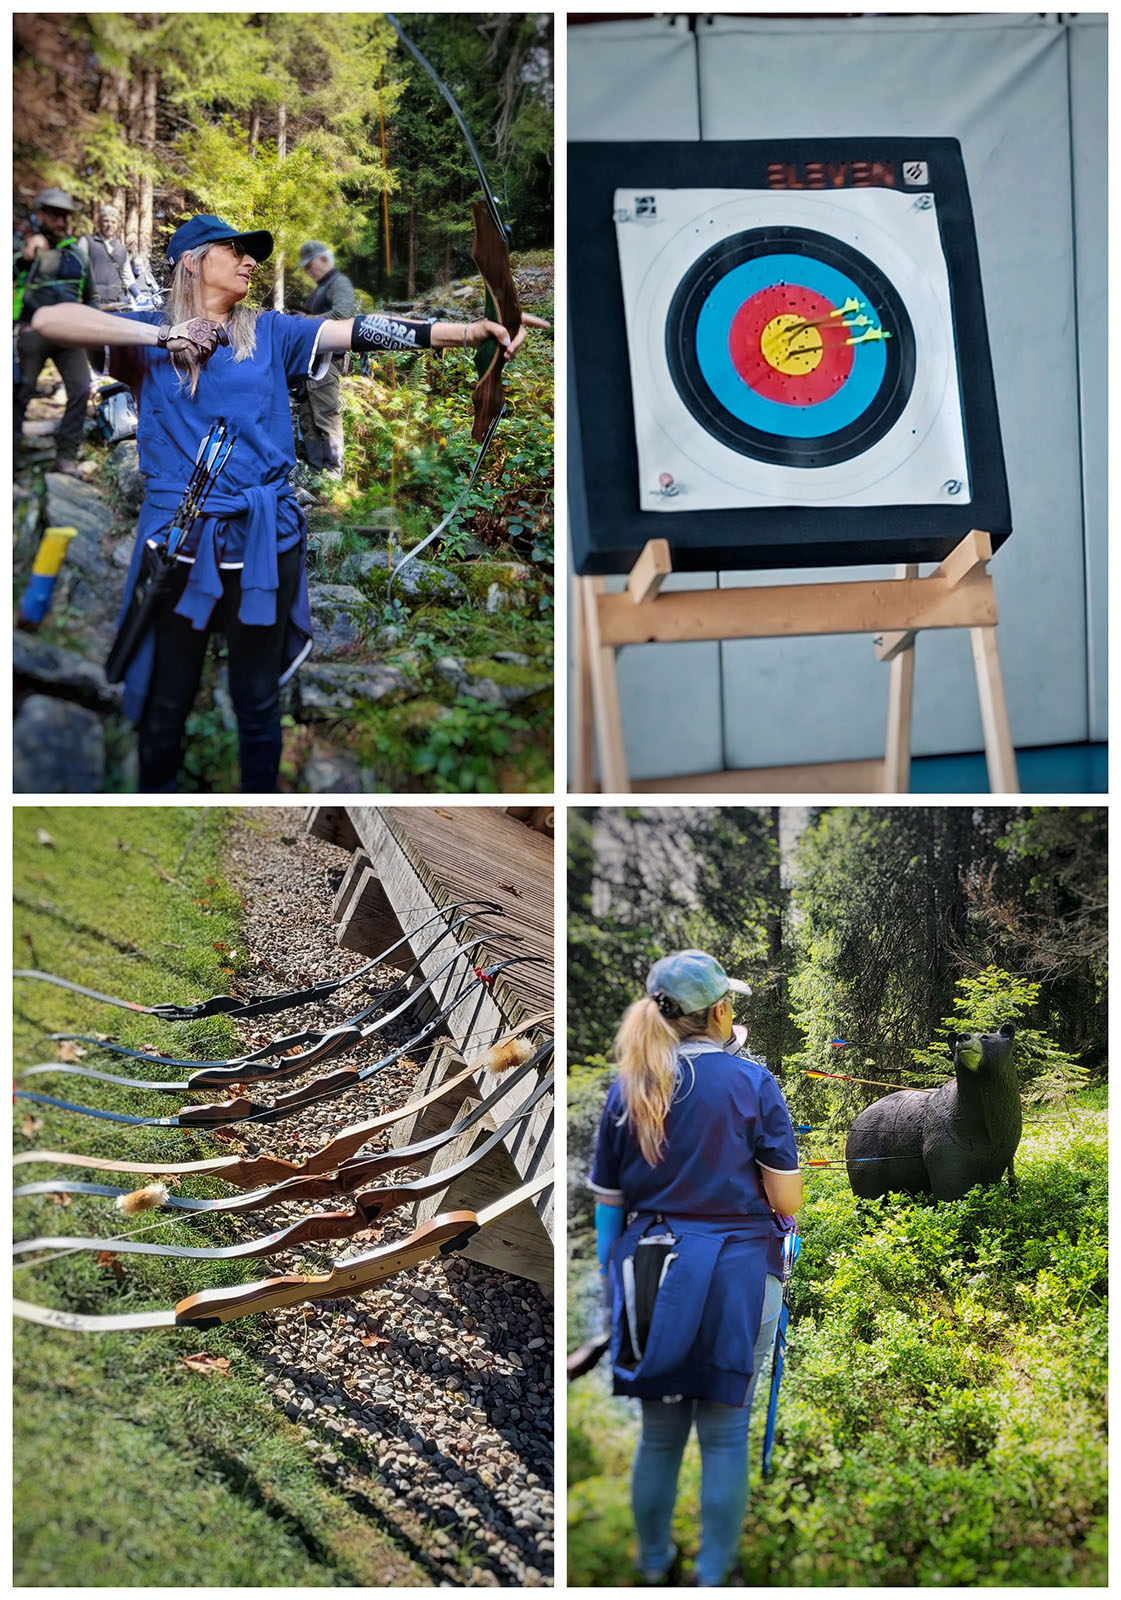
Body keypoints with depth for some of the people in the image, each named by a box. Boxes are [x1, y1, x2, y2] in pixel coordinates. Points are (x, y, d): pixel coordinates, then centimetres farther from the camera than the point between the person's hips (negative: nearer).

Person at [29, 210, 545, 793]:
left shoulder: (269, 332, 9)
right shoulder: (149, 336, 3)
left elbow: (360, 331, -1)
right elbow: (47, 320, -9)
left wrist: (475, 330, -12)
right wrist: (159, 336, -14)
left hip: (262, 539, 2)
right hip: (179, 540, -2)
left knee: (258, 702, 10)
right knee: (165, 705, 8)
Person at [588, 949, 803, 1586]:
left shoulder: (628, 1091, 4)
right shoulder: (752, 1082, -7)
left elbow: (608, 1204, 8)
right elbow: (787, 1201, -8)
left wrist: (613, 1275, 20)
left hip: (650, 1274, 4)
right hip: (737, 1271, -3)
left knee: (659, 1431, 15)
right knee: (725, 1434, 6)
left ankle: (654, 1564, 27)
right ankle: (714, 1576, 13)